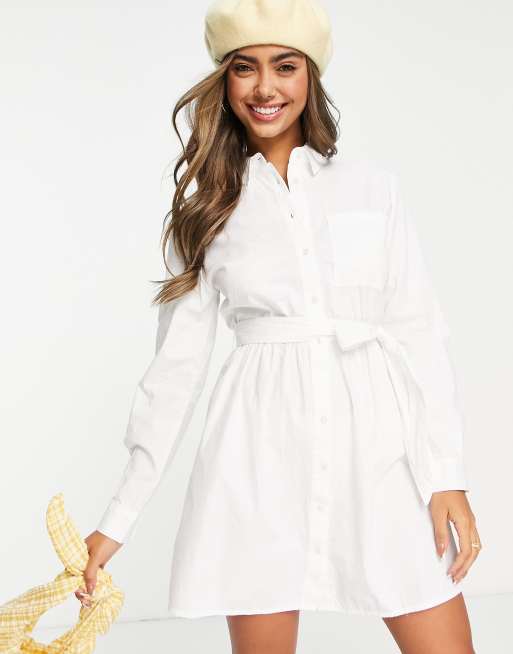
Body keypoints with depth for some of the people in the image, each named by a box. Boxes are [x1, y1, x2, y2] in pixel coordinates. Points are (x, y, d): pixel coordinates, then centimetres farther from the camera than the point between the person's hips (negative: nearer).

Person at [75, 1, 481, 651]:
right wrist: (118, 521, 7)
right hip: (262, 451, 0)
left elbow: (422, 335, 6)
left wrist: (448, 476, -3)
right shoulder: (206, 212, 9)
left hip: (380, 442, 1)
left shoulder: (374, 188, 9)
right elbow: (175, 366, 9)